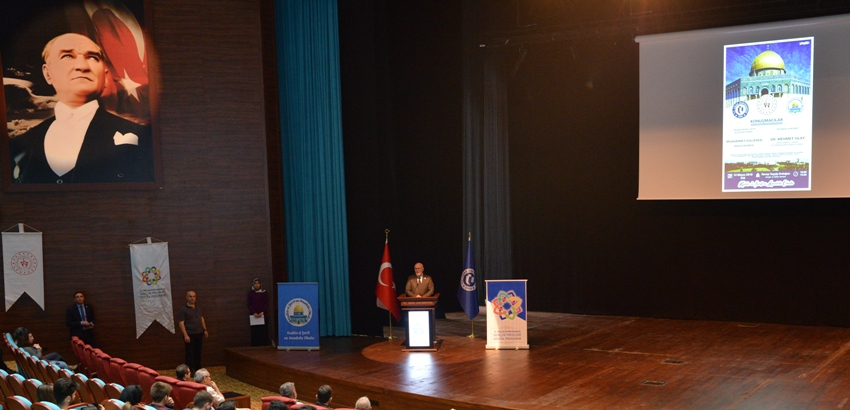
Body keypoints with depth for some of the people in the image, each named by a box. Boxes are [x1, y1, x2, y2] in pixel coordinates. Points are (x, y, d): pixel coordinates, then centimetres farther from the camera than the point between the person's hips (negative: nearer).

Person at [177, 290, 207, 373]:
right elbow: (181, 323, -13)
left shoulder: (198, 309, 15)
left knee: (198, 353, 12)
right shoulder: (183, 310, -8)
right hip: (190, 335, -6)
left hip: (199, 334, 6)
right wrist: (185, 335, -19)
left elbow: (202, 319, 22)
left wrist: (205, 330, 12)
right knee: (190, 354, -4)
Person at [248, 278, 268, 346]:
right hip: (254, 315, 1)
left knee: (263, 331, -5)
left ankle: (263, 345, -2)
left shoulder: (264, 293, 6)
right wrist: (254, 313, -9)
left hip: (262, 314, -1)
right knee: (254, 331, -3)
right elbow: (249, 304, 4)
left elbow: (266, 304, 2)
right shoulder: (250, 293, 8)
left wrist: (262, 312, -12)